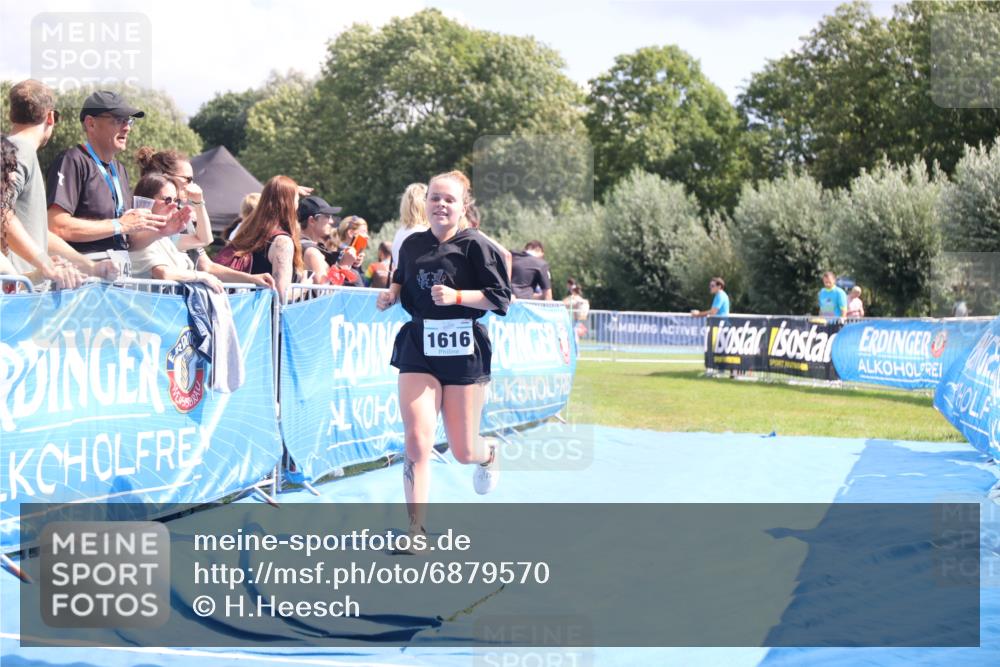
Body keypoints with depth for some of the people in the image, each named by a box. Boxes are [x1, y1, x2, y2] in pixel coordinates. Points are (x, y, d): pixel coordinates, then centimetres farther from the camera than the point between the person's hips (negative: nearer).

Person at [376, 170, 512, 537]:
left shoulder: (475, 245, -7)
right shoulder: (412, 245, 6)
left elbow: (500, 298, -10)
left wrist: (456, 296, -22)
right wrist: (391, 294, 3)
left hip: (463, 351, -2)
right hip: (418, 346, 3)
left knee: (462, 451, 6)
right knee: (417, 441, -13)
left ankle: (489, 453, 45)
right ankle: (416, 529, -7)